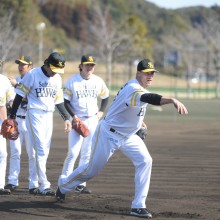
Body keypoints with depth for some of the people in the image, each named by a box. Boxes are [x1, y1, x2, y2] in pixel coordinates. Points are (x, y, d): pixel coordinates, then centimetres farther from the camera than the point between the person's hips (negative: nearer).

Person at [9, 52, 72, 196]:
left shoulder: (57, 79, 8)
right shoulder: (32, 75, -10)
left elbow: (59, 101, 16)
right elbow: (19, 96, -7)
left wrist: (66, 118, 8)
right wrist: (12, 116, -9)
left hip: (49, 115, 6)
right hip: (35, 114, -6)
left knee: (45, 151, 5)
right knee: (41, 149, -14)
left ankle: (39, 186, 10)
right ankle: (44, 185, -16)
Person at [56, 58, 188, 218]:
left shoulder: (139, 88, 2)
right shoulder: (133, 89, -29)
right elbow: (148, 98, -52)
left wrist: (140, 123, 13)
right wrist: (172, 100, -66)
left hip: (129, 136, 8)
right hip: (109, 134, -8)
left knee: (145, 161, -12)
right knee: (93, 169, 5)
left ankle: (138, 205, -12)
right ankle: (64, 185, 34)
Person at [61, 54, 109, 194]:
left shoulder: (98, 81, 3)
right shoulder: (72, 81, -8)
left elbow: (105, 96, 18)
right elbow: (66, 101, -6)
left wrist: (101, 111, 6)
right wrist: (74, 116, -14)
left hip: (93, 120, 4)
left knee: (87, 154, 6)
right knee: (74, 152, -13)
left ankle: (81, 184, 13)